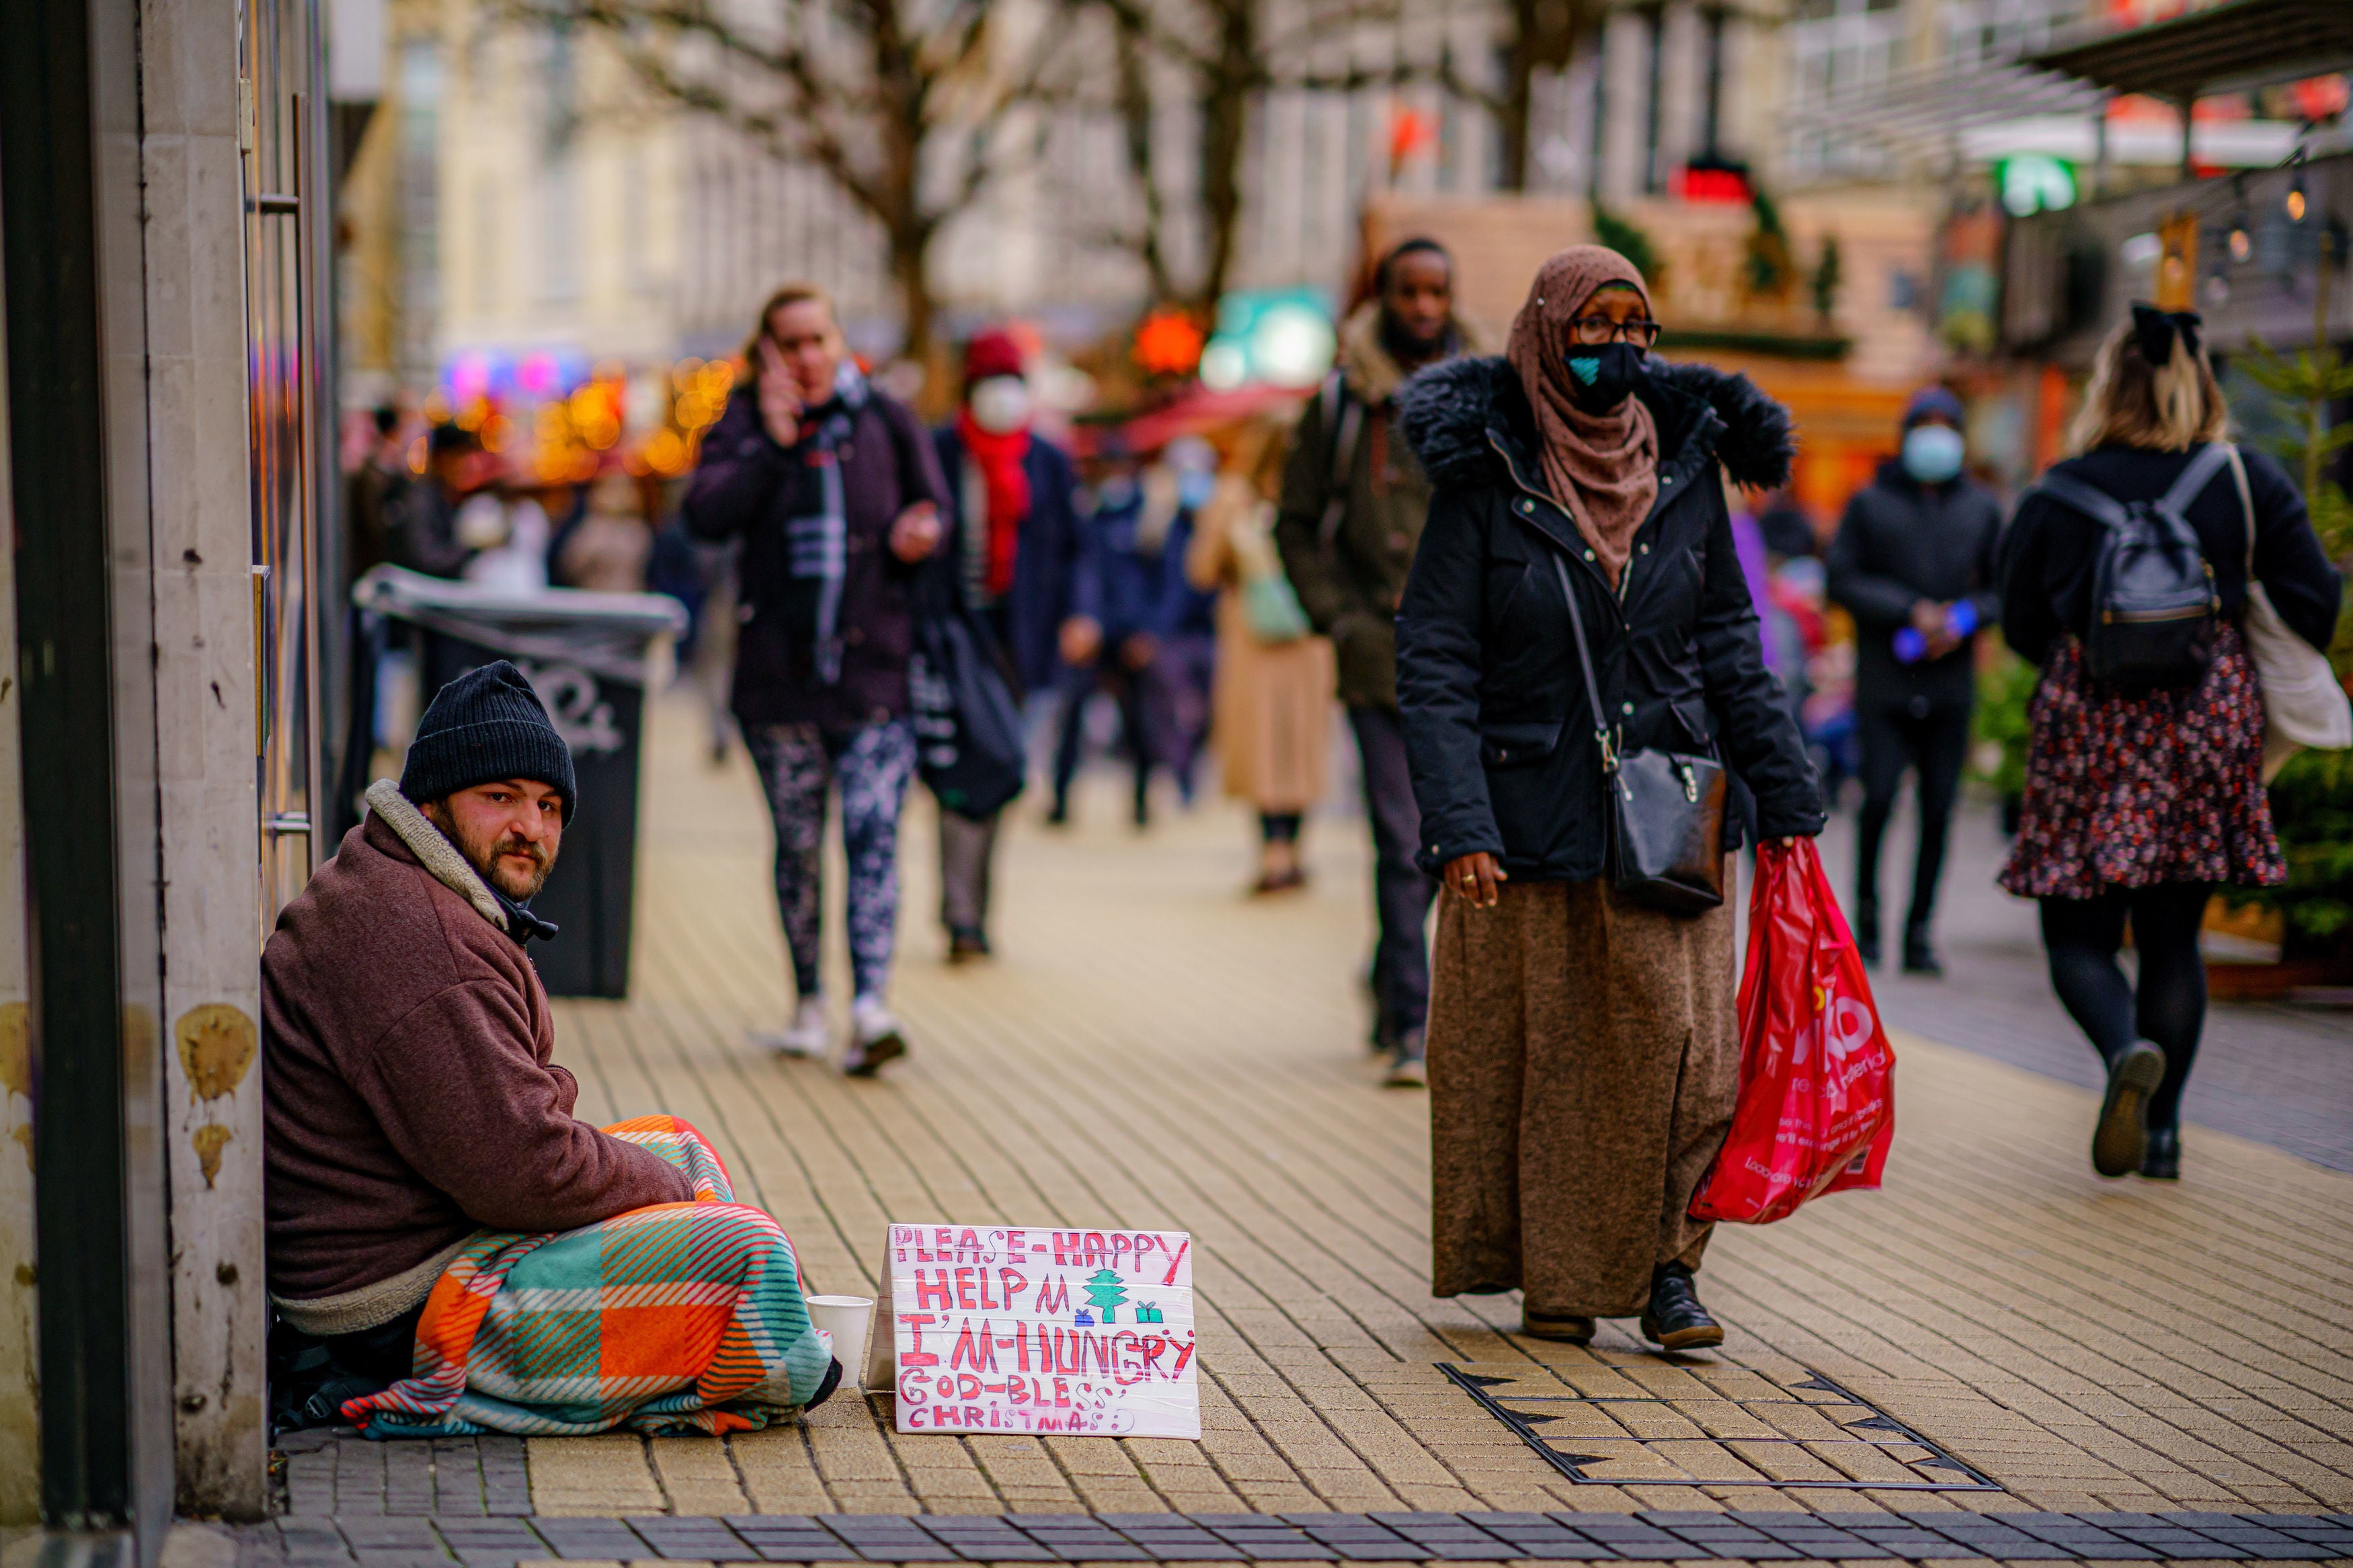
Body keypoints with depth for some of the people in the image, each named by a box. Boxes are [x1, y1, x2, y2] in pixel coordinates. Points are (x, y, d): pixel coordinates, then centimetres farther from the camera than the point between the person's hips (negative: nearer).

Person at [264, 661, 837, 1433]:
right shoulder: (419, 940, -22)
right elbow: (521, 1173, -25)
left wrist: (545, 1093, 1)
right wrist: (672, 1190, -8)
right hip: (401, 1316, -12)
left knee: (680, 1145, 23)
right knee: (746, 1252, -19)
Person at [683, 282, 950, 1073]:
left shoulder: (886, 424, 6)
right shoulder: (745, 426, 4)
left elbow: (932, 510, 13)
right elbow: (706, 514, -11)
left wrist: (918, 541, -10)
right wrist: (772, 444, -17)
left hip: (876, 665, -1)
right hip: (780, 673, 1)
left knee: (873, 836, -12)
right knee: (798, 845, 9)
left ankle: (871, 1007, -20)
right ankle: (809, 1003, 21)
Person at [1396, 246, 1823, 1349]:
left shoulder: (1684, 462, 5)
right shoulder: (1486, 475, -6)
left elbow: (1727, 642, 11)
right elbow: (1433, 665, -8)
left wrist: (1783, 796, 9)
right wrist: (1458, 826, -17)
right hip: (1530, 815, -2)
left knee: (1679, 1038, -7)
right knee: (1539, 1049, 6)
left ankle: (1665, 1268, 4)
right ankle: (1552, 1277, 19)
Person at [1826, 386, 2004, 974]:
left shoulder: (1982, 507, 13)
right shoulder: (1870, 503, 5)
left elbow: (2002, 588, 13)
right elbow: (1842, 581, -1)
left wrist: (1963, 619, -7)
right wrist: (1911, 611, -12)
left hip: (1951, 683, 2)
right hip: (1885, 681, -2)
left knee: (1939, 809, -1)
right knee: (1879, 797, -12)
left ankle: (1919, 931, 6)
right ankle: (1866, 905, 9)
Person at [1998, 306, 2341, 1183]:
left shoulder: (2058, 494, -2)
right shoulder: (2251, 484, 1)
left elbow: (2022, 627, 5)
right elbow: (2314, 605, 1)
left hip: (2090, 726, -2)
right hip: (2209, 722, 2)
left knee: (2079, 934, 5)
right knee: (2173, 936, 14)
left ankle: (2126, 1048, -25)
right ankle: (2162, 1131, 13)